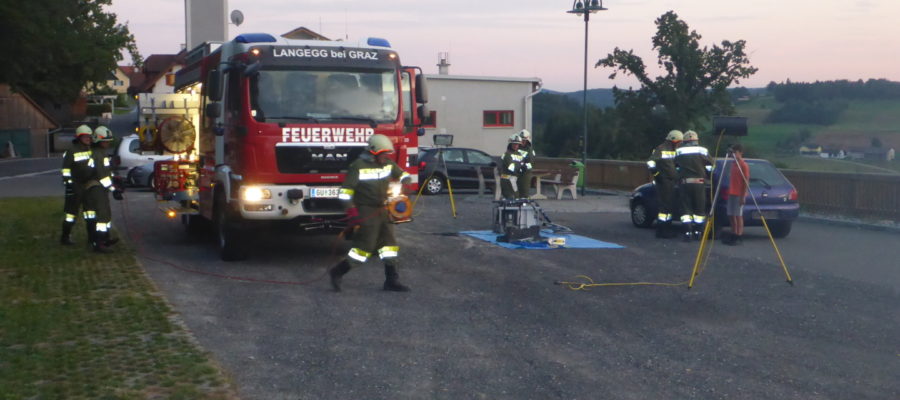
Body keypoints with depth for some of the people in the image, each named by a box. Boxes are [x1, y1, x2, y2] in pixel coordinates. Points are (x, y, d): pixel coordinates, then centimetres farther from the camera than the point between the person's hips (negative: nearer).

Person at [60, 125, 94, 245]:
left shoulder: (92, 150, 13)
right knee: (71, 212, -4)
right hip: (75, 186, -7)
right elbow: (65, 168, -11)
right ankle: (65, 237, 4)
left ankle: (91, 235, 23)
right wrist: (67, 182, -17)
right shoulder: (72, 151, -8)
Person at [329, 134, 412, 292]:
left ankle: (392, 280, 11)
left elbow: (402, 175, 24)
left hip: (382, 210, 8)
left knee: (389, 243, 6)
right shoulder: (359, 166, -13)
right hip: (366, 212, -8)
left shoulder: (388, 164, 7)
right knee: (365, 245, -10)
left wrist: (404, 183, 1)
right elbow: (346, 189, -12)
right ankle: (337, 272, 3)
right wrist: (351, 210, -19)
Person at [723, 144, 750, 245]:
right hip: (731, 194, 8)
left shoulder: (744, 165, -10)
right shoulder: (733, 164, 14)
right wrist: (728, 193, 16)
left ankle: (739, 237, -2)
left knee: (738, 215, -5)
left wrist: (743, 196, -16)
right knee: (731, 215, 9)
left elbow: (746, 181, -12)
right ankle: (733, 234, 16)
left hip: (739, 195, -8)